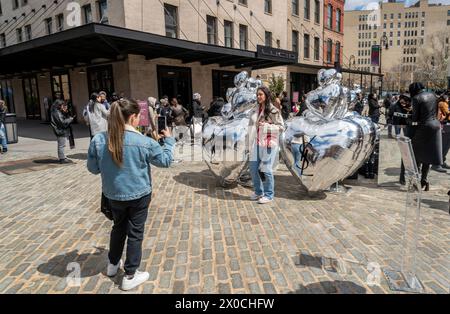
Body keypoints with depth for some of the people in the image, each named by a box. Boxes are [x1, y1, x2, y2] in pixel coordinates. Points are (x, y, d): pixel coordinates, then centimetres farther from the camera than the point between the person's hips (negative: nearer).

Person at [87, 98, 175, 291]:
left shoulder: (98, 140, -11)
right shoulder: (144, 142, -18)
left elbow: (93, 168, -1)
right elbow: (166, 160, -5)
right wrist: (168, 140, 9)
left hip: (113, 195, 4)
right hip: (139, 195, -3)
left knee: (119, 227, 25)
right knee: (135, 233, 10)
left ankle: (113, 264, 43)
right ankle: (130, 276, 21)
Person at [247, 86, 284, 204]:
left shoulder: (274, 111, -5)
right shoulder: (254, 111, 13)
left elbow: (281, 127, -5)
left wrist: (267, 126, -17)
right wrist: (249, 144, 13)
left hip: (268, 144, -6)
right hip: (256, 145, 6)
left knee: (266, 169, -4)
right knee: (253, 168, 9)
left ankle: (269, 195, 12)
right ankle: (258, 192, 27)